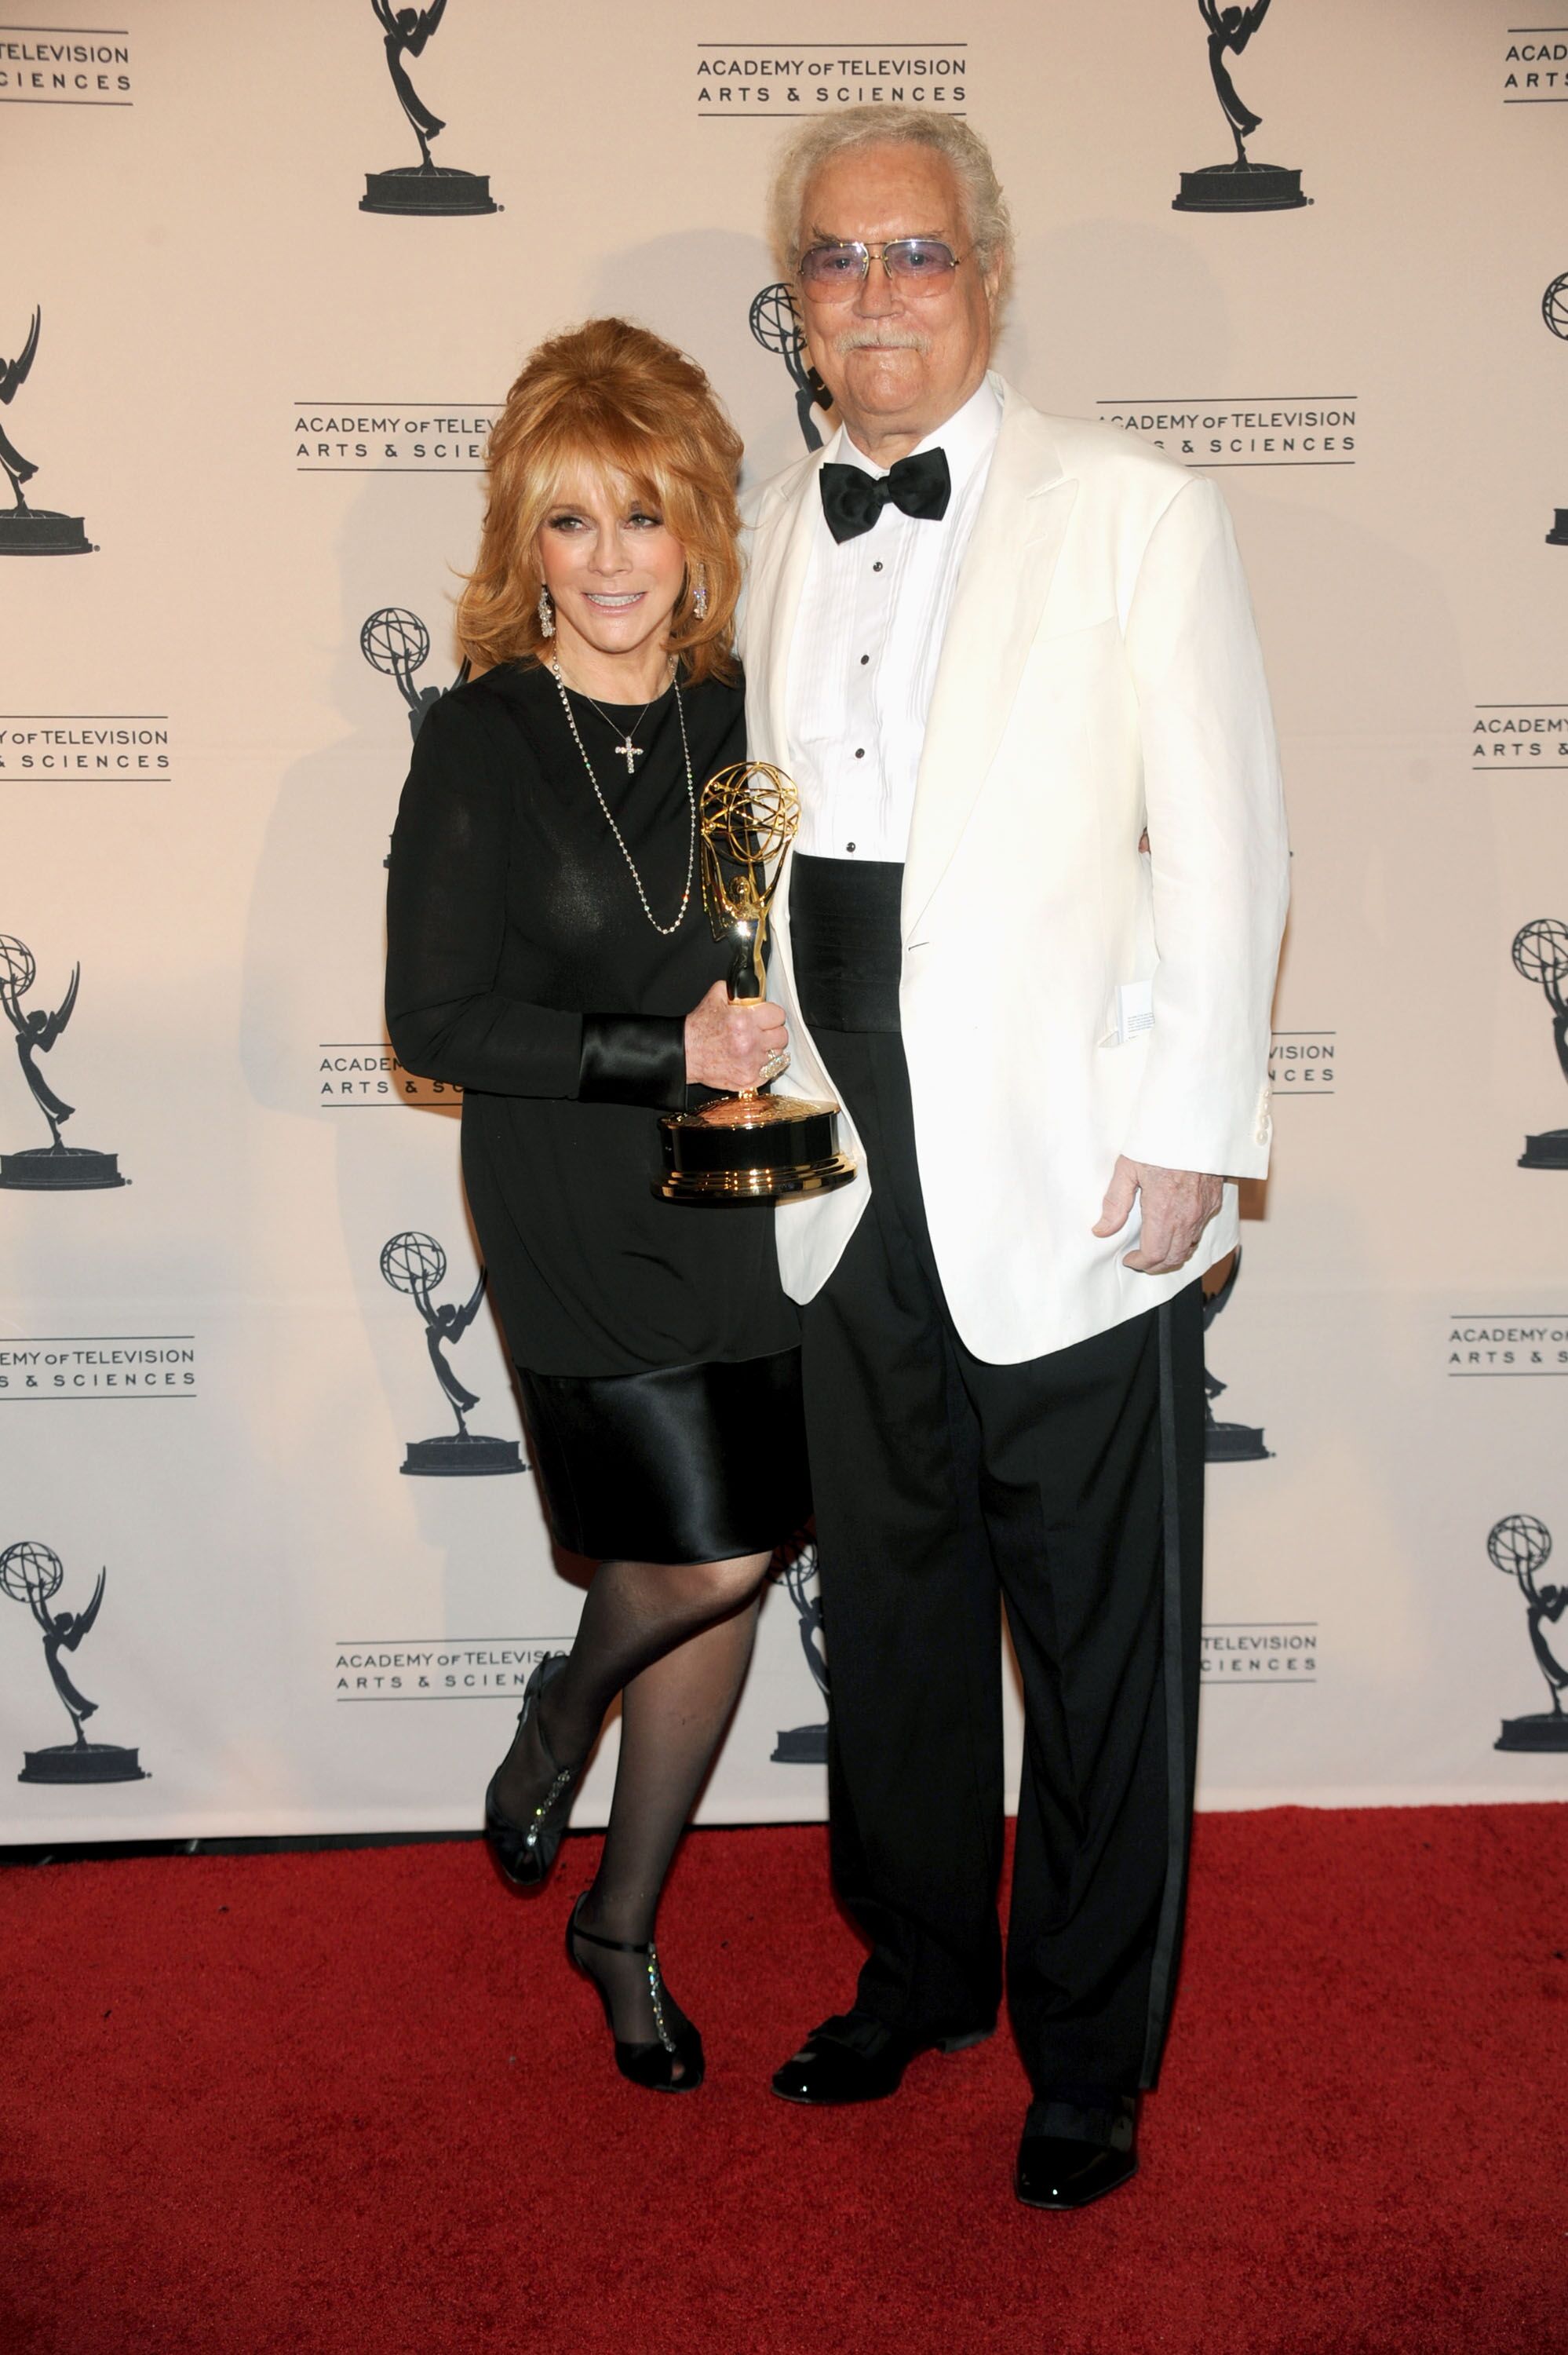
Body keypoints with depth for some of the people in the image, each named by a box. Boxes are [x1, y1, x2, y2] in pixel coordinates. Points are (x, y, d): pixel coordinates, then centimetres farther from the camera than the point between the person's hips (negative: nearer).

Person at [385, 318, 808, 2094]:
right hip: (573, 1220, -4)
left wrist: (782, 1039, -5)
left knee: (726, 1582, 9)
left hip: (744, 1208, 4)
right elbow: (434, 1019, -10)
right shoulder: (479, 743, -7)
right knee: (710, 1555, -9)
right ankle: (563, 1709, 29)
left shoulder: (742, 718, 3)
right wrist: (665, 1056, -17)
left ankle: (623, 1931, 31)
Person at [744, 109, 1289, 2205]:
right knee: (889, 1603, 17)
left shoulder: (1137, 514, -4)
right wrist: (768, 1087, 10)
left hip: (1074, 1183, -5)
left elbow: (1225, 852, -7)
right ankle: (920, 1976, 38)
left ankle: (1091, 2054, 27)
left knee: (1098, 1640, 6)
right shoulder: (774, 535, 11)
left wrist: (1186, 1138, -12)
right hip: (859, 1177, 5)